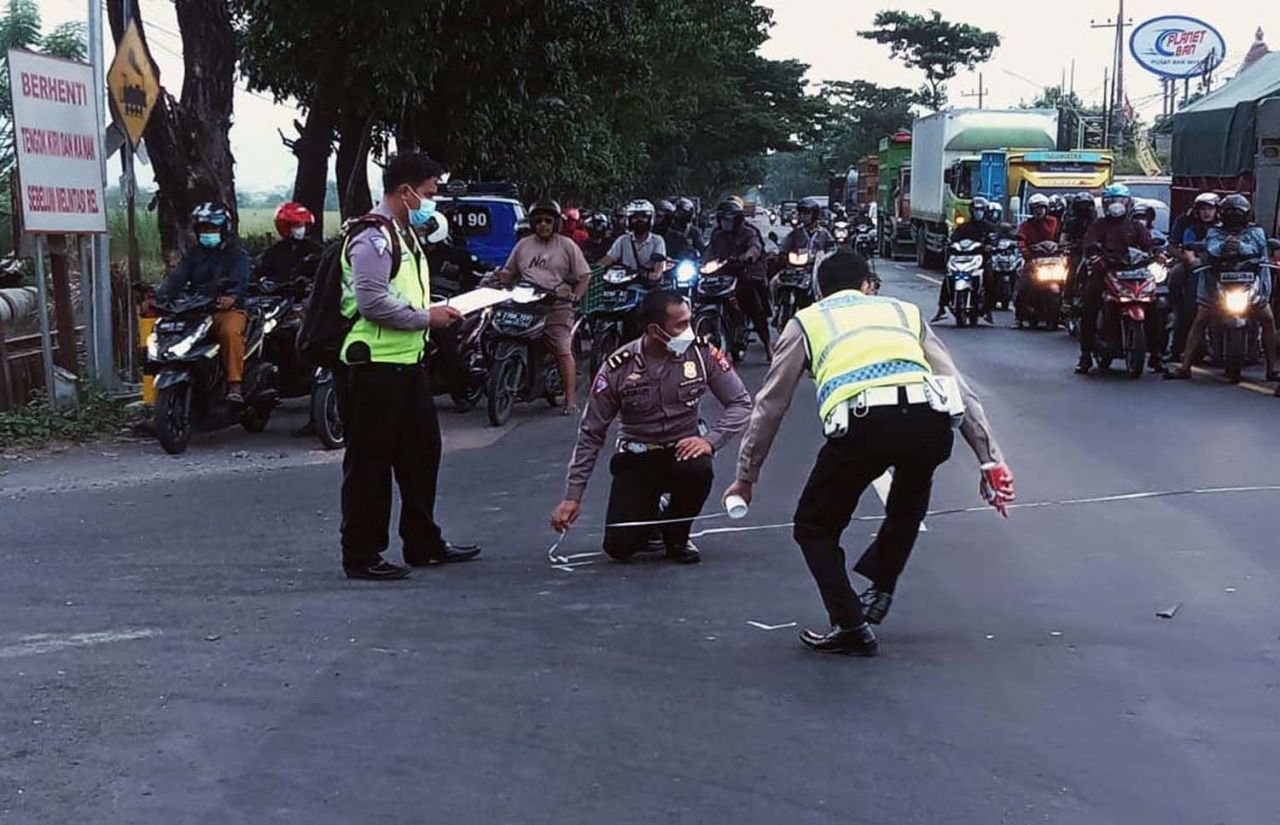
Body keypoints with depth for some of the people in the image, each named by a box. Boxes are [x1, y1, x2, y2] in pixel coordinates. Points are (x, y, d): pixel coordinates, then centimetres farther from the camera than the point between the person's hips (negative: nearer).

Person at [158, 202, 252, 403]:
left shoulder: (237, 254, 8)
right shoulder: (192, 254, 21)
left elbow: (239, 279, -13)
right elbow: (176, 278, 5)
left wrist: (232, 296, -37)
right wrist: (158, 297, -16)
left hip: (228, 310, -4)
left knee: (230, 331, -37)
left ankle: (234, 386, -38)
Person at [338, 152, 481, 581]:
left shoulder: (405, 235, 19)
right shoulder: (371, 239, -15)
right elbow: (373, 302, -23)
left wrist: (436, 309, 12)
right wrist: (426, 317, -15)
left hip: (408, 360, 10)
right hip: (375, 364, -10)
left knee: (422, 451, 16)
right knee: (370, 461, -3)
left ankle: (423, 543, 27)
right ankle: (361, 555, 6)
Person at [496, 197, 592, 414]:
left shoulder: (567, 246, 10)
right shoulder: (523, 246, 20)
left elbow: (583, 276, 7)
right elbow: (508, 273, 20)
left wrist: (575, 295, -11)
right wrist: (496, 280, -1)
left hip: (557, 306, -4)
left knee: (563, 351, -12)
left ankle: (571, 400, -12)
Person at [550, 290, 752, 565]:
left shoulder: (701, 353, -11)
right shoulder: (618, 368, -13)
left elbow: (740, 403, -6)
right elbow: (591, 434, -6)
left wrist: (710, 441, -25)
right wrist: (572, 497, -8)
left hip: (682, 450, 1)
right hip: (635, 458, -1)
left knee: (698, 470, -36)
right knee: (619, 547, -16)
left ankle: (676, 535, -4)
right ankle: (649, 519, 22)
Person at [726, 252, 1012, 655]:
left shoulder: (806, 321, 27)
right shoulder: (904, 311, 32)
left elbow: (769, 405, 29)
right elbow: (959, 388, 26)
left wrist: (745, 477, 39)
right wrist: (991, 461, 25)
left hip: (862, 426, -3)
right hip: (930, 421, 3)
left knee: (814, 528, 20)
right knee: (909, 501, 38)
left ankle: (851, 628, 13)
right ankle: (879, 591, 36)